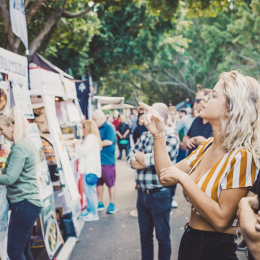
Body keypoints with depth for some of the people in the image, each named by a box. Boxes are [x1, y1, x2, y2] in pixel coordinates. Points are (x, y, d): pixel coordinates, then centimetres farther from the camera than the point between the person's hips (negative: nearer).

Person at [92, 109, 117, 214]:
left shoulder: (109, 128, -6)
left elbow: (109, 141, -18)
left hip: (107, 161, -7)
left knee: (110, 183, 2)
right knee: (98, 183, 12)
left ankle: (112, 204, 13)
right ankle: (100, 204, 24)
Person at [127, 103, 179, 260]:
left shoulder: (171, 138, -11)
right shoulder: (145, 136, 8)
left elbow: (155, 160, -22)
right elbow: (131, 159, 2)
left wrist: (139, 156, -4)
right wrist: (146, 162, -16)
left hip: (160, 195, -6)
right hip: (142, 193, 6)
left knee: (163, 237, 9)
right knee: (145, 235, 18)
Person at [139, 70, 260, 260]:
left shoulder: (240, 157, -22)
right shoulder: (207, 146, 2)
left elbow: (221, 219, -25)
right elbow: (166, 177, 2)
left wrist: (182, 177, -23)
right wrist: (158, 135, -5)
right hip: (189, 241, 7)